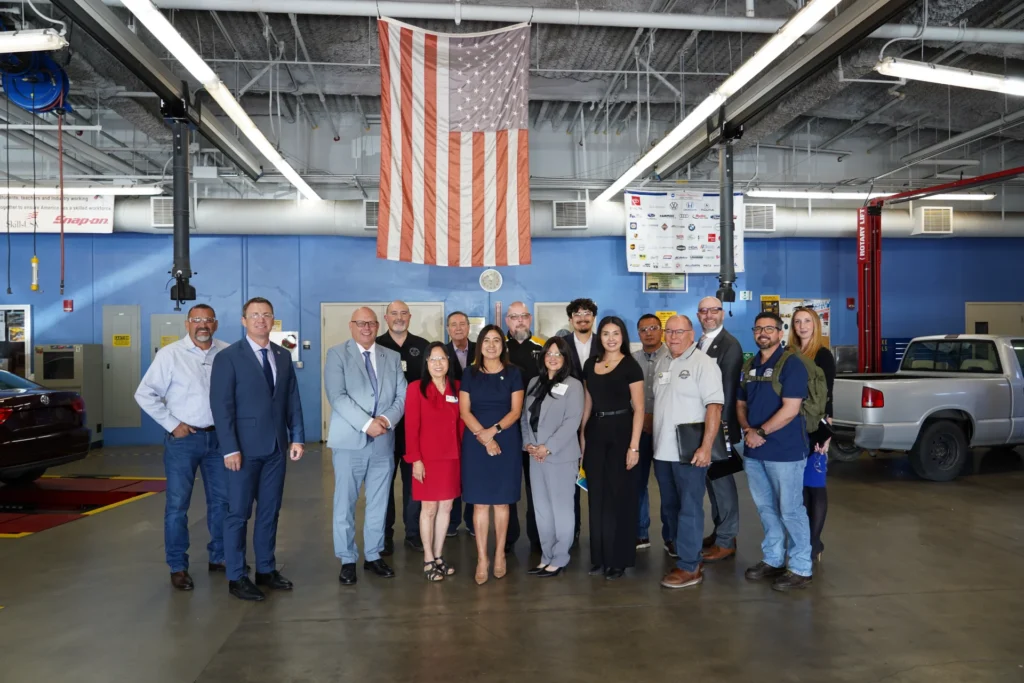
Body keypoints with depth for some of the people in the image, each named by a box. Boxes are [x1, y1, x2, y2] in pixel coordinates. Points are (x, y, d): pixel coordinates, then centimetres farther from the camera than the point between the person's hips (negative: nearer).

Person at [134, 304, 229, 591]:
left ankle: (219, 557, 27)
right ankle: (178, 567, 15)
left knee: (221, 500, 11)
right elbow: (145, 394, -5)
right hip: (183, 438, -3)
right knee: (177, 504, 3)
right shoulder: (170, 354, -7)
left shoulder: (227, 353, -1)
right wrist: (172, 424, -8)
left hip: (218, 436, 3)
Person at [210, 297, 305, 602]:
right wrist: (230, 448, -16)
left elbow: (292, 400, 10)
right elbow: (221, 406, -11)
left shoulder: (283, 356, 10)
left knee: (270, 512, 12)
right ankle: (236, 577, 14)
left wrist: (296, 437, 2)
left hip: (276, 447, 5)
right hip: (245, 448, -5)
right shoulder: (228, 357, -6)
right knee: (239, 513, 4)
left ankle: (266, 570, 24)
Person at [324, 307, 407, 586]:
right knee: (345, 504, 5)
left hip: (383, 441, 4)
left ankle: (373, 555, 24)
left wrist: (386, 419, -14)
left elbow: (402, 396, 4)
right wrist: (366, 424, -21)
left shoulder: (392, 357, 10)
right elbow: (338, 397, -13)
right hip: (349, 441, -3)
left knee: (379, 503, 11)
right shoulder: (337, 354, -2)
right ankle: (347, 560, 18)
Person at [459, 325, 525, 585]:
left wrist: (494, 430, -15)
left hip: (507, 443, 0)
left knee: (501, 501, 5)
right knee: (480, 502, 0)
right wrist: (483, 436, -13)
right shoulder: (470, 374, 7)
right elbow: (464, 411, 0)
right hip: (475, 444, 0)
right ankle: (481, 559, 7)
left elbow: (515, 410, -1)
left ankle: (500, 554, 18)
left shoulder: (513, 373, 4)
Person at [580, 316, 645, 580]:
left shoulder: (630, 366, -6)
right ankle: (599, 557, 22)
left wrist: (634, 446, -15)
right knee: (596, 497, 10)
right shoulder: (590, 365, 9)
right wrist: (582, 436, 9)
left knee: (619, 497, 3)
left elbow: (638, 409, -9)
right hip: (595, 433, 5)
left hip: (621, 433, -5)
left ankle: (618, 559, 14)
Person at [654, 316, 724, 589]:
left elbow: (714, 407, -16)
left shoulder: (703, 363, -9)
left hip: (690, 451, -8)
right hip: (664, 450, 8)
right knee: (673, 508, 14)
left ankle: (689, 567, 7)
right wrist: (655, 438, 14)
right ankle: (690, 557, 27)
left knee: (689, 509, -1)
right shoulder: (664, 364, 14)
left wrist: (706, 447, -22)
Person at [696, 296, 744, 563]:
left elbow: (728, 387, -17)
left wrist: (721, 425, -20)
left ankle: (726, 541, 7)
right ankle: (719, 530, 28)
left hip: (720, 423, -8)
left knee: (722, 479, -2)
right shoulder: (700, 344, 13)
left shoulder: (730, 345, -12)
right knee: (711, 478, 16)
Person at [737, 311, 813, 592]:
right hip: (753, 452, 7)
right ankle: (773, 560, 28)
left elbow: (790, 409, -18)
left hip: (785, 451, -7)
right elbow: (740, 405, 14)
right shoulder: (750, 366, 13)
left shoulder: (791, 365, -10)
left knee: (790, 510, 1)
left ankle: (800, 569, 12)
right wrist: (748, 430, -5)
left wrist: (761, 432, -14)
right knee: (766, 509, 15)